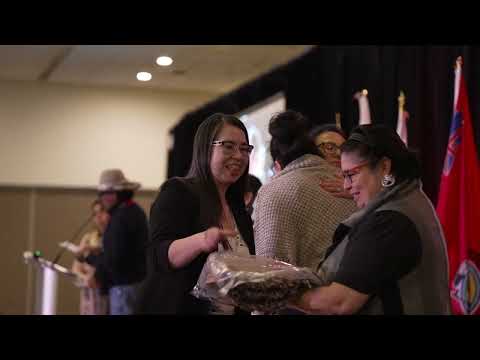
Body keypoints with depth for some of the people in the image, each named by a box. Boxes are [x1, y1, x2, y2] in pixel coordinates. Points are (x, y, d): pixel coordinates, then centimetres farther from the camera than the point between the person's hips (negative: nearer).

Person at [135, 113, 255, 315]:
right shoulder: (177, 192, -10)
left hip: (235, 309, 7)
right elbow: (159, 255, -23)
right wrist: (200, 241, -40)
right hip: (179, 307, -6)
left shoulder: (238, 207, 9)